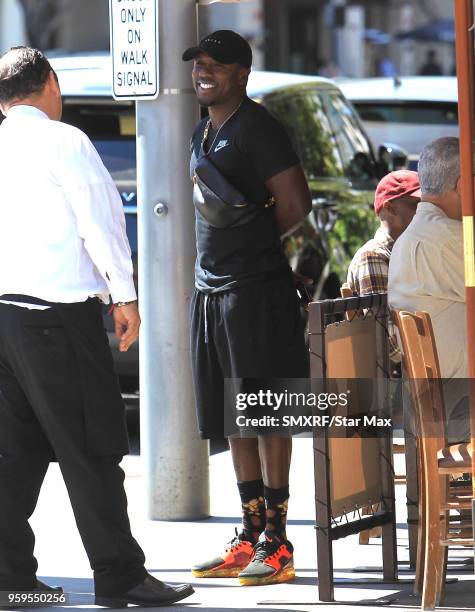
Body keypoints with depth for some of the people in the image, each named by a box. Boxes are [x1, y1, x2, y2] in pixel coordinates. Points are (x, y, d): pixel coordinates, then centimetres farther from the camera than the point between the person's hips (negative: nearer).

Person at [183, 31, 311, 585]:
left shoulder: (257, 128, -9)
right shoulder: (203, 132, 17)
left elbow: (295, 205, -14)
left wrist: (253, 240, -1)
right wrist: (220, 248, 9)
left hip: (256, 289, -9)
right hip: (212, 289, 9)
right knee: (234, 419, 11)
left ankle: (276, 544, -5)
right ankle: (251, 537, 16)